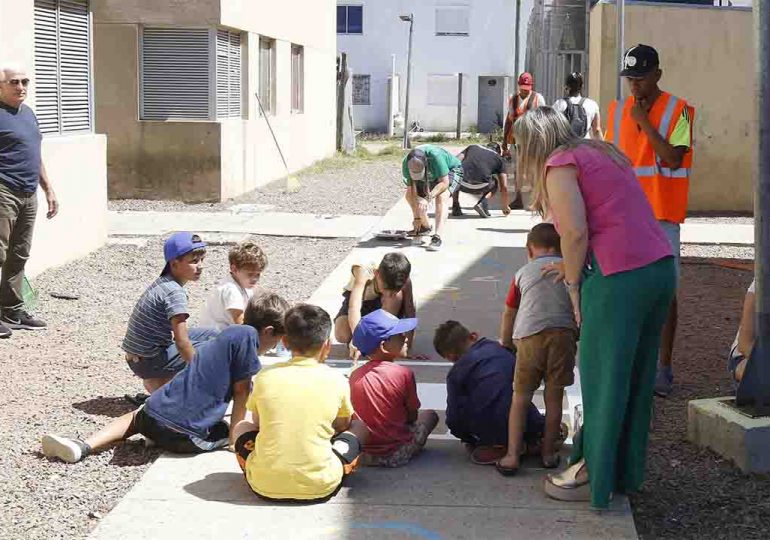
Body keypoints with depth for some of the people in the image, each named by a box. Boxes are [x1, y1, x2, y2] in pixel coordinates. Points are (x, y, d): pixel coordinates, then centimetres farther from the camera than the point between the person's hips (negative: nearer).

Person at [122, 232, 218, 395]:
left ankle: (154, 379, 11)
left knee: (210, 334, 15)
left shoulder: (162, 282, 8)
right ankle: (156, 383, -2)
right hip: (149, 362, -9)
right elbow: (182, 343, -25)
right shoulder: (175, 292, -21)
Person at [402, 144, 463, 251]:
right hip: (431, 176, 6)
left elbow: (444, 183, -40)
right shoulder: (406, 165, -27)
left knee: (441, 196, -31)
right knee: (409, 195, -4)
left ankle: (437, 237, -40)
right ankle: (425, 226, 19)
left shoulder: (435, 156, -42)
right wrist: (416, 217, -18)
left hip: (451, 171, -6)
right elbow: (412, 191, -21)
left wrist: (428, 198, -50)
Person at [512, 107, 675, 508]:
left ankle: (595, 475, 13)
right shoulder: (602, 152, 22)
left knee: (602, 376, 3)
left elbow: (575, 231, -14)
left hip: (620, 277, -8)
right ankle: (626, 471, 27)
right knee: (636, 376, 16)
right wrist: (573, 267, 20)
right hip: (661, 267, 8)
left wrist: (572, 284, -2)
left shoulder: (559, 164, -2)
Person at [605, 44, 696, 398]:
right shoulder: (618, 111, 10)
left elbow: (674, 158, -15)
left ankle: (664, 367, 3)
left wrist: (645, 123, -14)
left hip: (662, 215, -4)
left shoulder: (677, 110, -4)